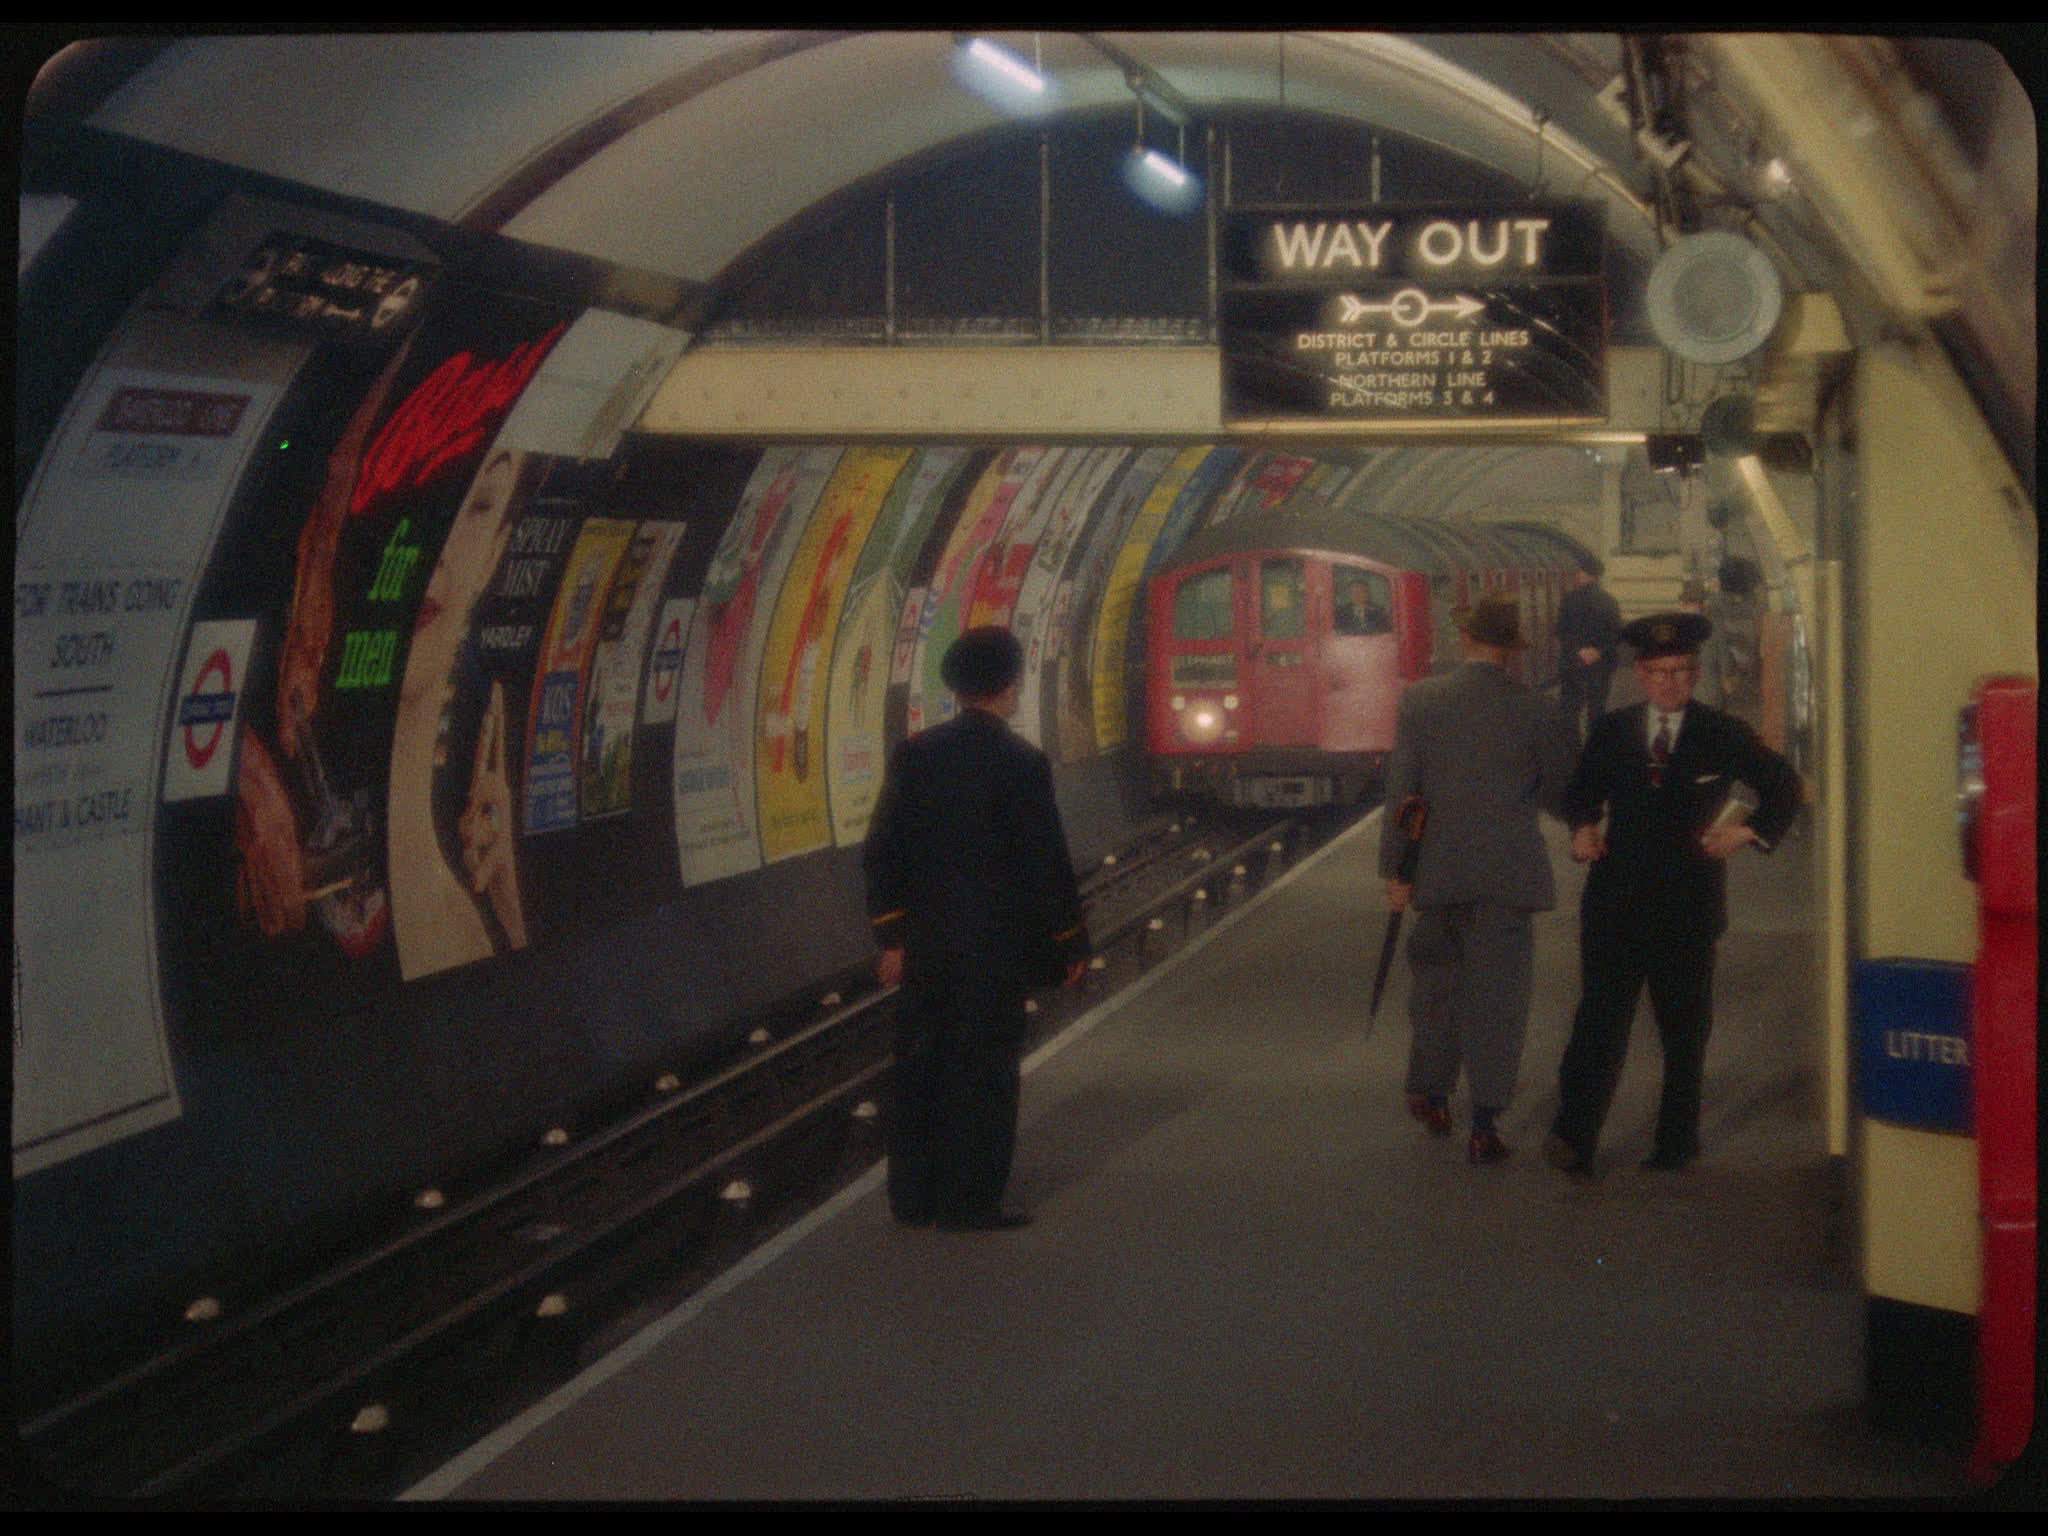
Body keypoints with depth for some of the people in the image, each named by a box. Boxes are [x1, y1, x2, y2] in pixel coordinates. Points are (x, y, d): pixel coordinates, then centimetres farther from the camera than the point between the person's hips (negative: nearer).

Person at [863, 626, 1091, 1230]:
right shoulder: (1021, 763, -13)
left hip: (924, 946, 5)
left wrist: (891, 936, 8)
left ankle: (913, 1197, 18)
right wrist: (1070, 946, -1)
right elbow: (1046, 863, -11)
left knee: (920, 1067, 12)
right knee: (984, 1072, 3)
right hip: (995, 947, -5)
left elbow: (881, 852, 2)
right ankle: (971, 1201, 7)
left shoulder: (914, 754, 1)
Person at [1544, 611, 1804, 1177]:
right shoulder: (1611, 731, 9)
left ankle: (1677, 1140, 19)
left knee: (1685, 1028, 8)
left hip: (1688, 903, 0)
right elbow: (1582, 793, 20)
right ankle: (1574, 1136, -12)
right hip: (1616, 901, 1)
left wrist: (1749, 830, -2)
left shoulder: (1723, 735, 4)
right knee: (1600, 1018, -8)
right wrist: (1582, 828, -1)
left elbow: (1785, 787, 11)